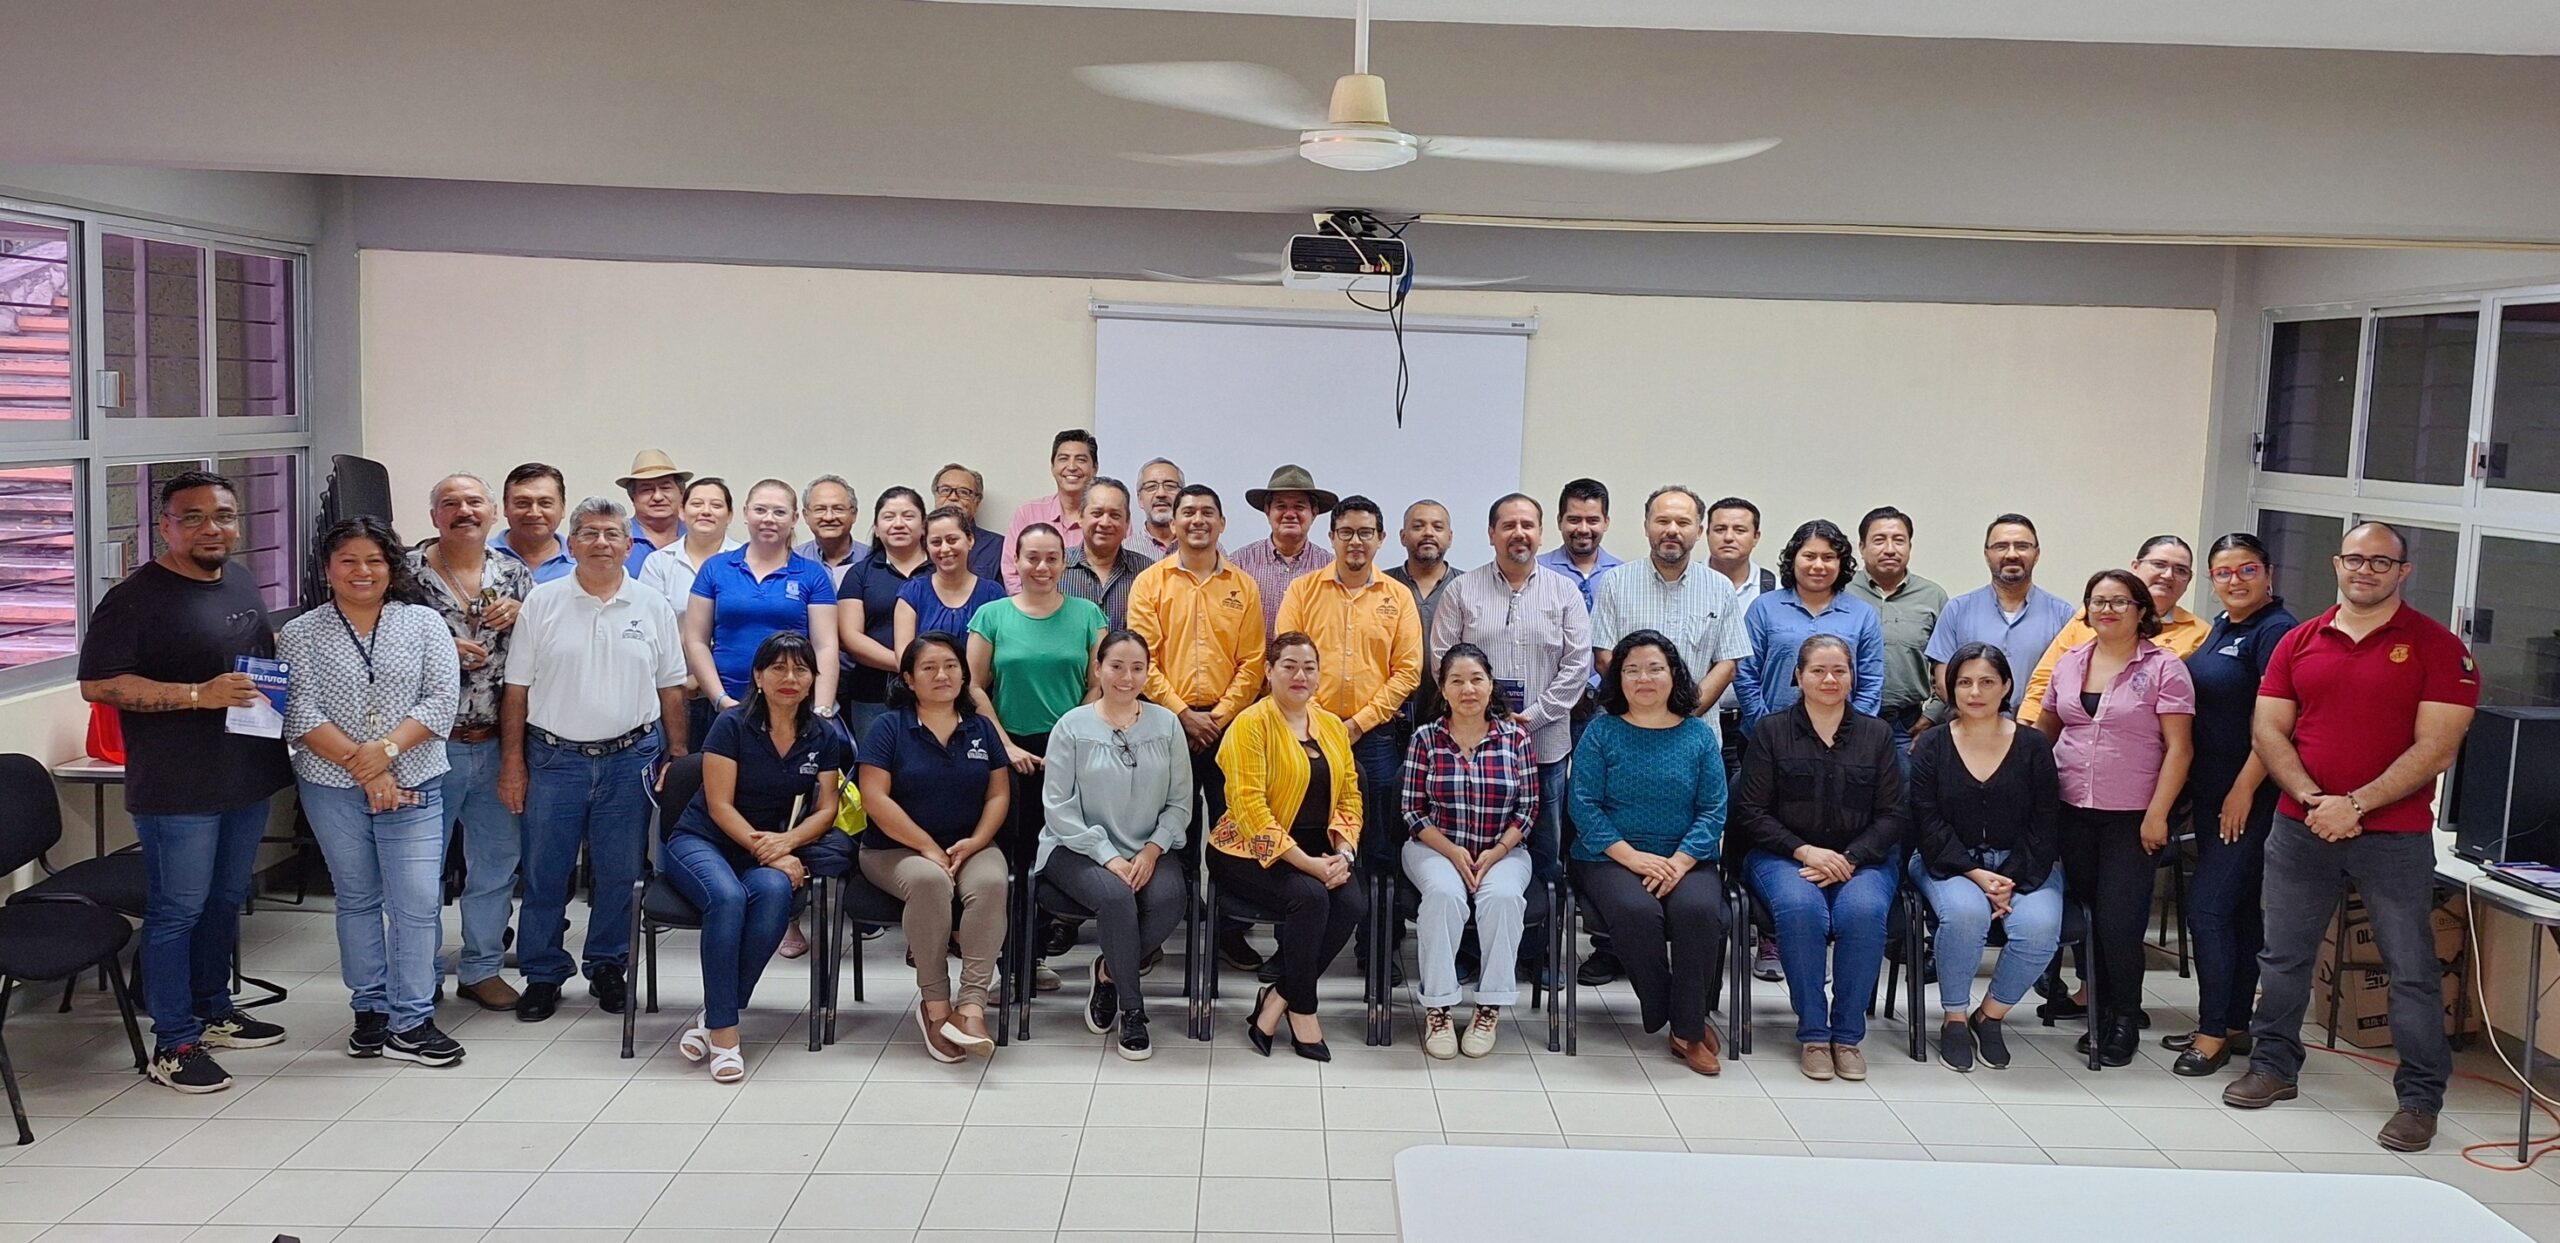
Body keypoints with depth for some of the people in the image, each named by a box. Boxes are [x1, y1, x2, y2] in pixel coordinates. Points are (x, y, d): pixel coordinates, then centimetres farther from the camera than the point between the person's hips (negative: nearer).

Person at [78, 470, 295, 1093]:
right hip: (178, 788, -8)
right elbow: (97, 684, -17)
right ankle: (173, 1043, 10)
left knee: (226, 901, 19)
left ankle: (214, 1012, 34)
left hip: (248, 779, 8)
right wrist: (199, 695, -24)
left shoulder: (243, 582, 11)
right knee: (177, 911, 1)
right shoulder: (136, 597, -13)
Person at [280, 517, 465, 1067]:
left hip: (412, 785, -1)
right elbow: (300, 714, -6)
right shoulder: (301, 635, 4)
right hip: (333, 788, 1)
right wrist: (363, 769, -15)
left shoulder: (424, 623, 4)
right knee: (357, 899, 12)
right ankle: (371, 1009, 22)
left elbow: (442, 698, -4)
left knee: (418, 903, -5)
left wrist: (387, 749, -17)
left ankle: (410, 1022, 2)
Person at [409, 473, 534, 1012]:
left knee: (497, 859, 11)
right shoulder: (408, 571, -5)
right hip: (431, 741, -4)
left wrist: (520, 616, -10)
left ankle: (482, 967, 25)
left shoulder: (513, 575, 7)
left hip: (498, 744, 4)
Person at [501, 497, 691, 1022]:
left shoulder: (653, 607, 4)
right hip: (554, 758, -1)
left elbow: (671, 688, 8)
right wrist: (512, 761, -2)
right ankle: (543, 975, 18)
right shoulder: (543, 602, 1)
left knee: (619, 874, 8)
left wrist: (679, 757, 4)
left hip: (630, 758, 1)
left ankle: (607, 968, 23)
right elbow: (517, 689, 2)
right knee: (544, 873, 5)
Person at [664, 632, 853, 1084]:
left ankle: (712, 1016, -26)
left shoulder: (824, 737, 4)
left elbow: (826, 808, 1)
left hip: (772, 847, 3)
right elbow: (720, 805, -11)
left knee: (774, 892, -34)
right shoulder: (732, 725, -7)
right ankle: (723, 1031, -31)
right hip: (701, 840, -3)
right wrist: (764, 850, -24)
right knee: (728, 896, -37)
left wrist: (787, 841, -19)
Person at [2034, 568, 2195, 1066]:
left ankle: (2124, 1019, 12)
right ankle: (2101, 1010, 20)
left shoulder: (2163, 668, -4)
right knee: (2086, 913, 6)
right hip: (2072, 811, 4)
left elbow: (2179, 747, -8)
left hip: (2132, 817, -4)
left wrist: (2157, 814, -13)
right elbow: (2045, 728, 19)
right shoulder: (2069, 662, 10)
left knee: (2118, 921, -5)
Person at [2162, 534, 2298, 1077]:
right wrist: (2192, 788, 15)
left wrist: (2243, 790, -19)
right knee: (2237, 909, 14)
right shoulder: (2220, 627, 13)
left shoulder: (2275, 631, -13)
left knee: (2207, 906, -9)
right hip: (2209, 795, 9)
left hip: (2246, 797, -9)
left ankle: (2213, 1032, 0)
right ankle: (2234, 1024, 22)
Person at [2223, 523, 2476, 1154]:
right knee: (2283, 957, 11)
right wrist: (2314, 800, -11)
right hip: (2300, 828, 3)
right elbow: (2268, 729, 4)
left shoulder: (2437, 647, -3)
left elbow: (2435, 749, -10)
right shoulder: (2299, 642, 7)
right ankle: (2274, 1066, 26)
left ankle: (2420, 1099, 12)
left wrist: (2355, 805, -16)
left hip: (2394, 835, -3)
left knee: (2412, 969, 2)